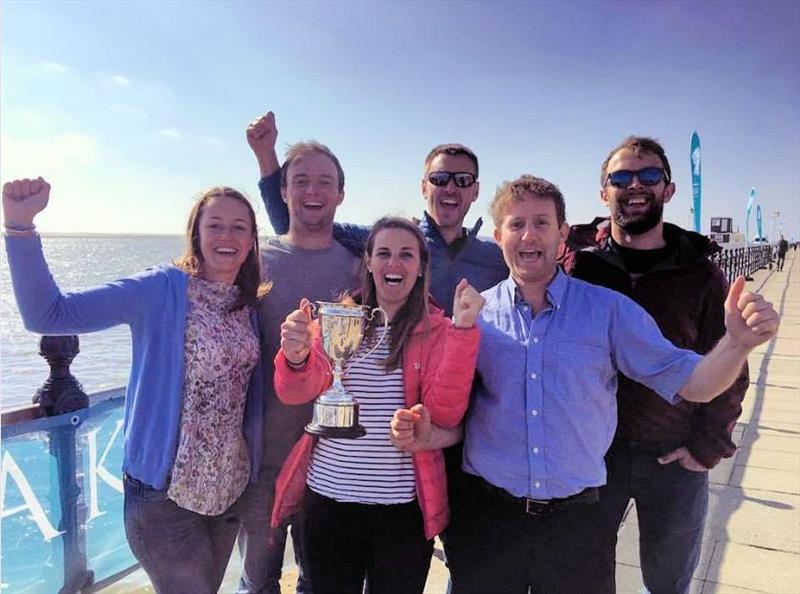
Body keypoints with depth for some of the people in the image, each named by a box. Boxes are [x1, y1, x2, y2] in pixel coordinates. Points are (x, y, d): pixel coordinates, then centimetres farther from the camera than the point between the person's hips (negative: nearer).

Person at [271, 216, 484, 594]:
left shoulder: (438, 330, -3)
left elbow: (445, 414, -14)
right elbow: (294, 393, -9)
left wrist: (463, 329, -22)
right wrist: (295, 358, -31)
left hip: (403, 506, -1)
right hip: (328, 497, 2)